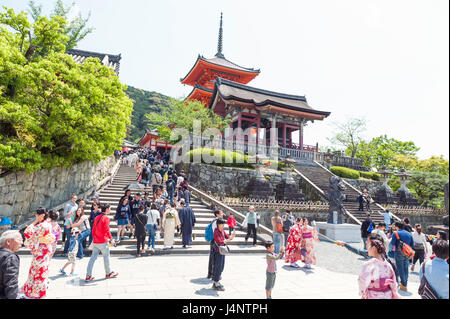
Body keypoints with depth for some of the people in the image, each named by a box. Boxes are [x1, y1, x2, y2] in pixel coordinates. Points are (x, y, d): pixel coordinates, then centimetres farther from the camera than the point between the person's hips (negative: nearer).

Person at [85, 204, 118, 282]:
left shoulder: (97, 217, 12)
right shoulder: (106, 218, -12)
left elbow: (93, 230, 16)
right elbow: (107, 230, -17)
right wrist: (111, 239, -9)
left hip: (95, 241, 7)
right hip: (103, 242, -7)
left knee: (93, 258, 8)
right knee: (106, 257, 8)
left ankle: (88, 276, 7)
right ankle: (108, 273, 22)